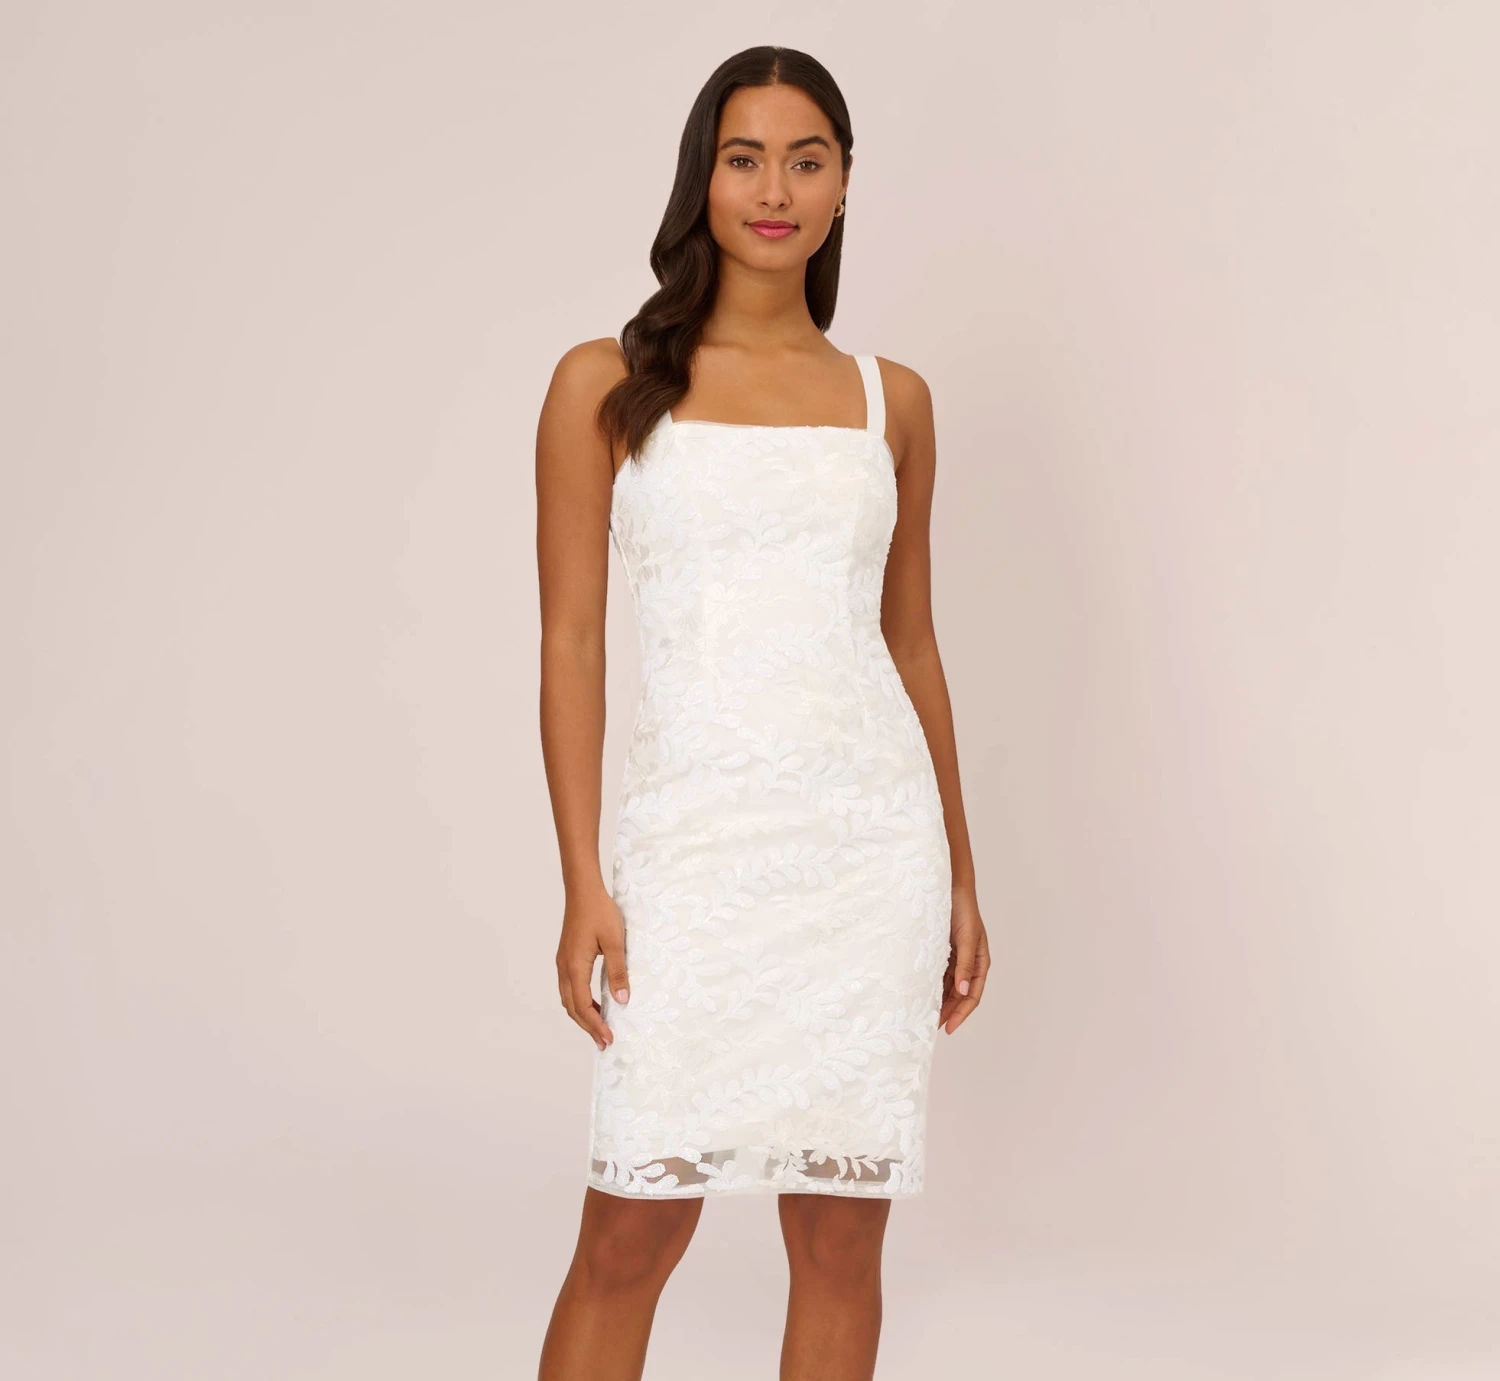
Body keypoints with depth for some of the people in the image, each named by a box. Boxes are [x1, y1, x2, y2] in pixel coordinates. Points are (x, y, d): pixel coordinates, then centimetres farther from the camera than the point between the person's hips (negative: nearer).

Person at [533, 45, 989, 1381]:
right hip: (698, 839, -2)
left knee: (843, 1233, 7)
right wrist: (582, 886, -8)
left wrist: (960, 879, 13)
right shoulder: (608, 384, 2)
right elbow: (572, 637, -1)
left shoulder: (890, 400, 10)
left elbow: (911, 641, 14)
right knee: (633, 1228, -1)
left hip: (873, 842, 3)